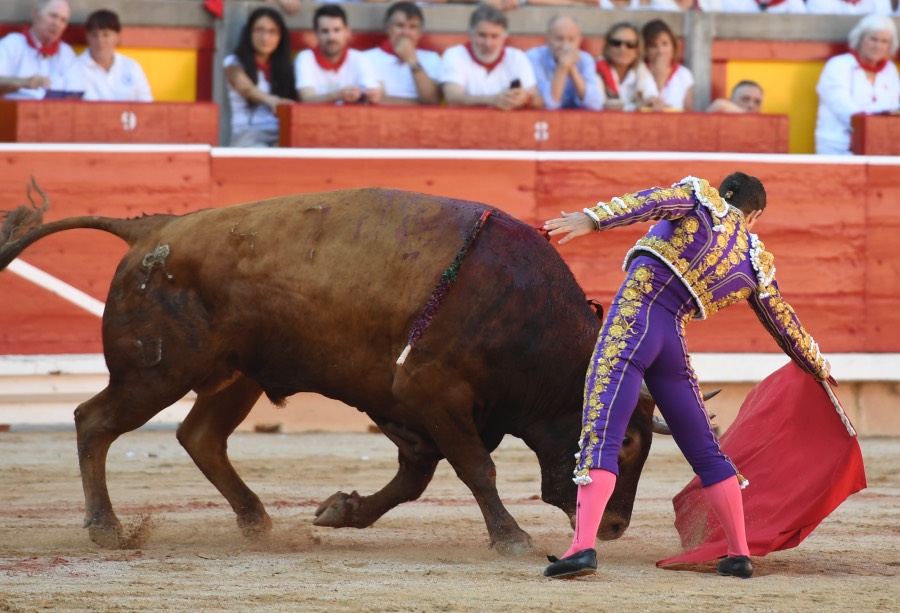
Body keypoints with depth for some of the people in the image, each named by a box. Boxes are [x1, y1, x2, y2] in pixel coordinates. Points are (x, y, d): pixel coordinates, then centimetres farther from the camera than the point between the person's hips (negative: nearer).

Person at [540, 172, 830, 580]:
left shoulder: (702, 197, 9)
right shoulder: (758, 264, 19)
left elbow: (661, 200, -13)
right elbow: (785, 326, 31)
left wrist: (594, 218, -22)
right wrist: (818, 367, 49)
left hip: (631, 321, -4)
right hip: (673, 341, 4)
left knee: (601, 436, -14)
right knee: (705, 452, 19)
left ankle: (583, 546, -31)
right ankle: (740, 555, 22)